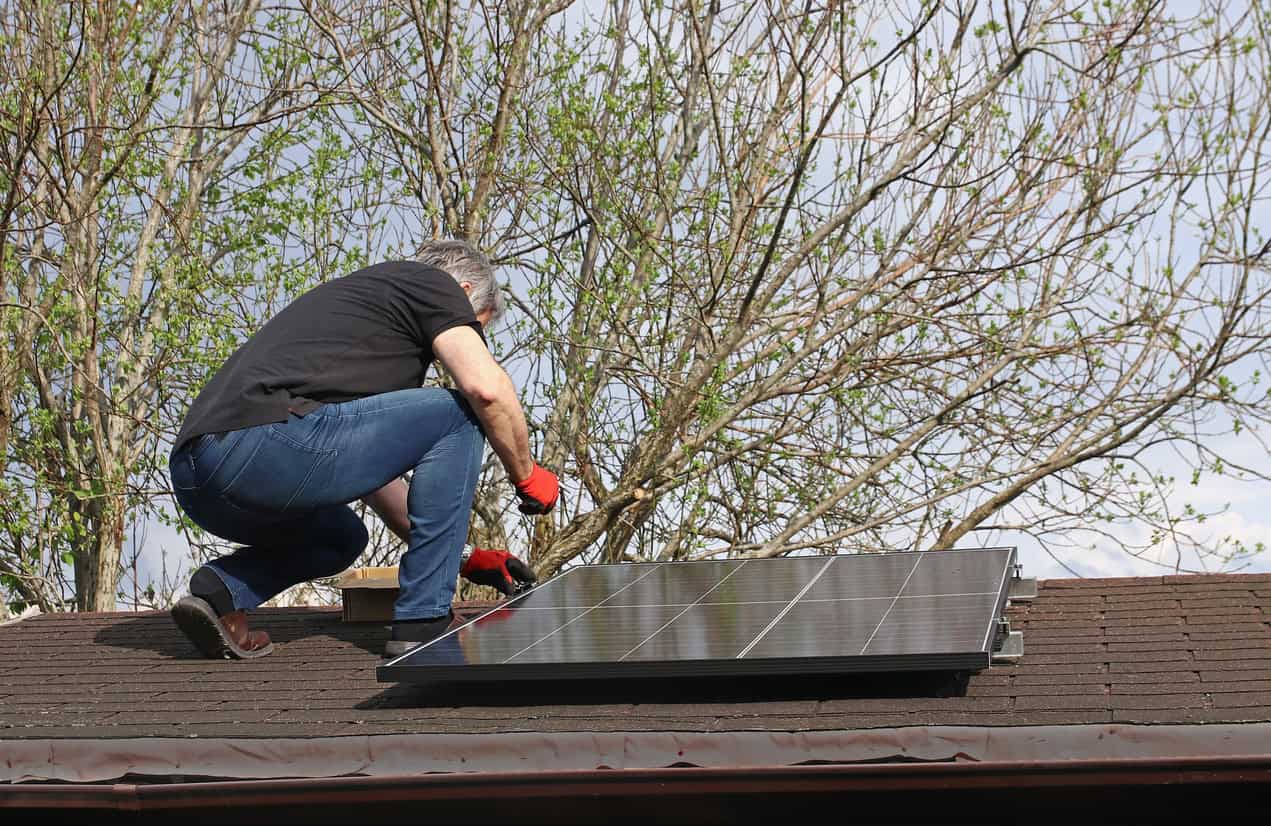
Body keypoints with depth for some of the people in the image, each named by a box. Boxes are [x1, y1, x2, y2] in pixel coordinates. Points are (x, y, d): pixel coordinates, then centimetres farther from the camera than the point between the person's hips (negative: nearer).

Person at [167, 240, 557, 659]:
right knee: (459, 414, 6)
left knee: (343, 537, 37)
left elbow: (370, 471, 41)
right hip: (270, 446, -10)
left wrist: (462, 557, 42)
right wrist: (526, 474, 12)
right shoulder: (432, 282, 13)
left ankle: (220, 588, 9)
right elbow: (487, 388, -6)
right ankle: (422, 622, 5)